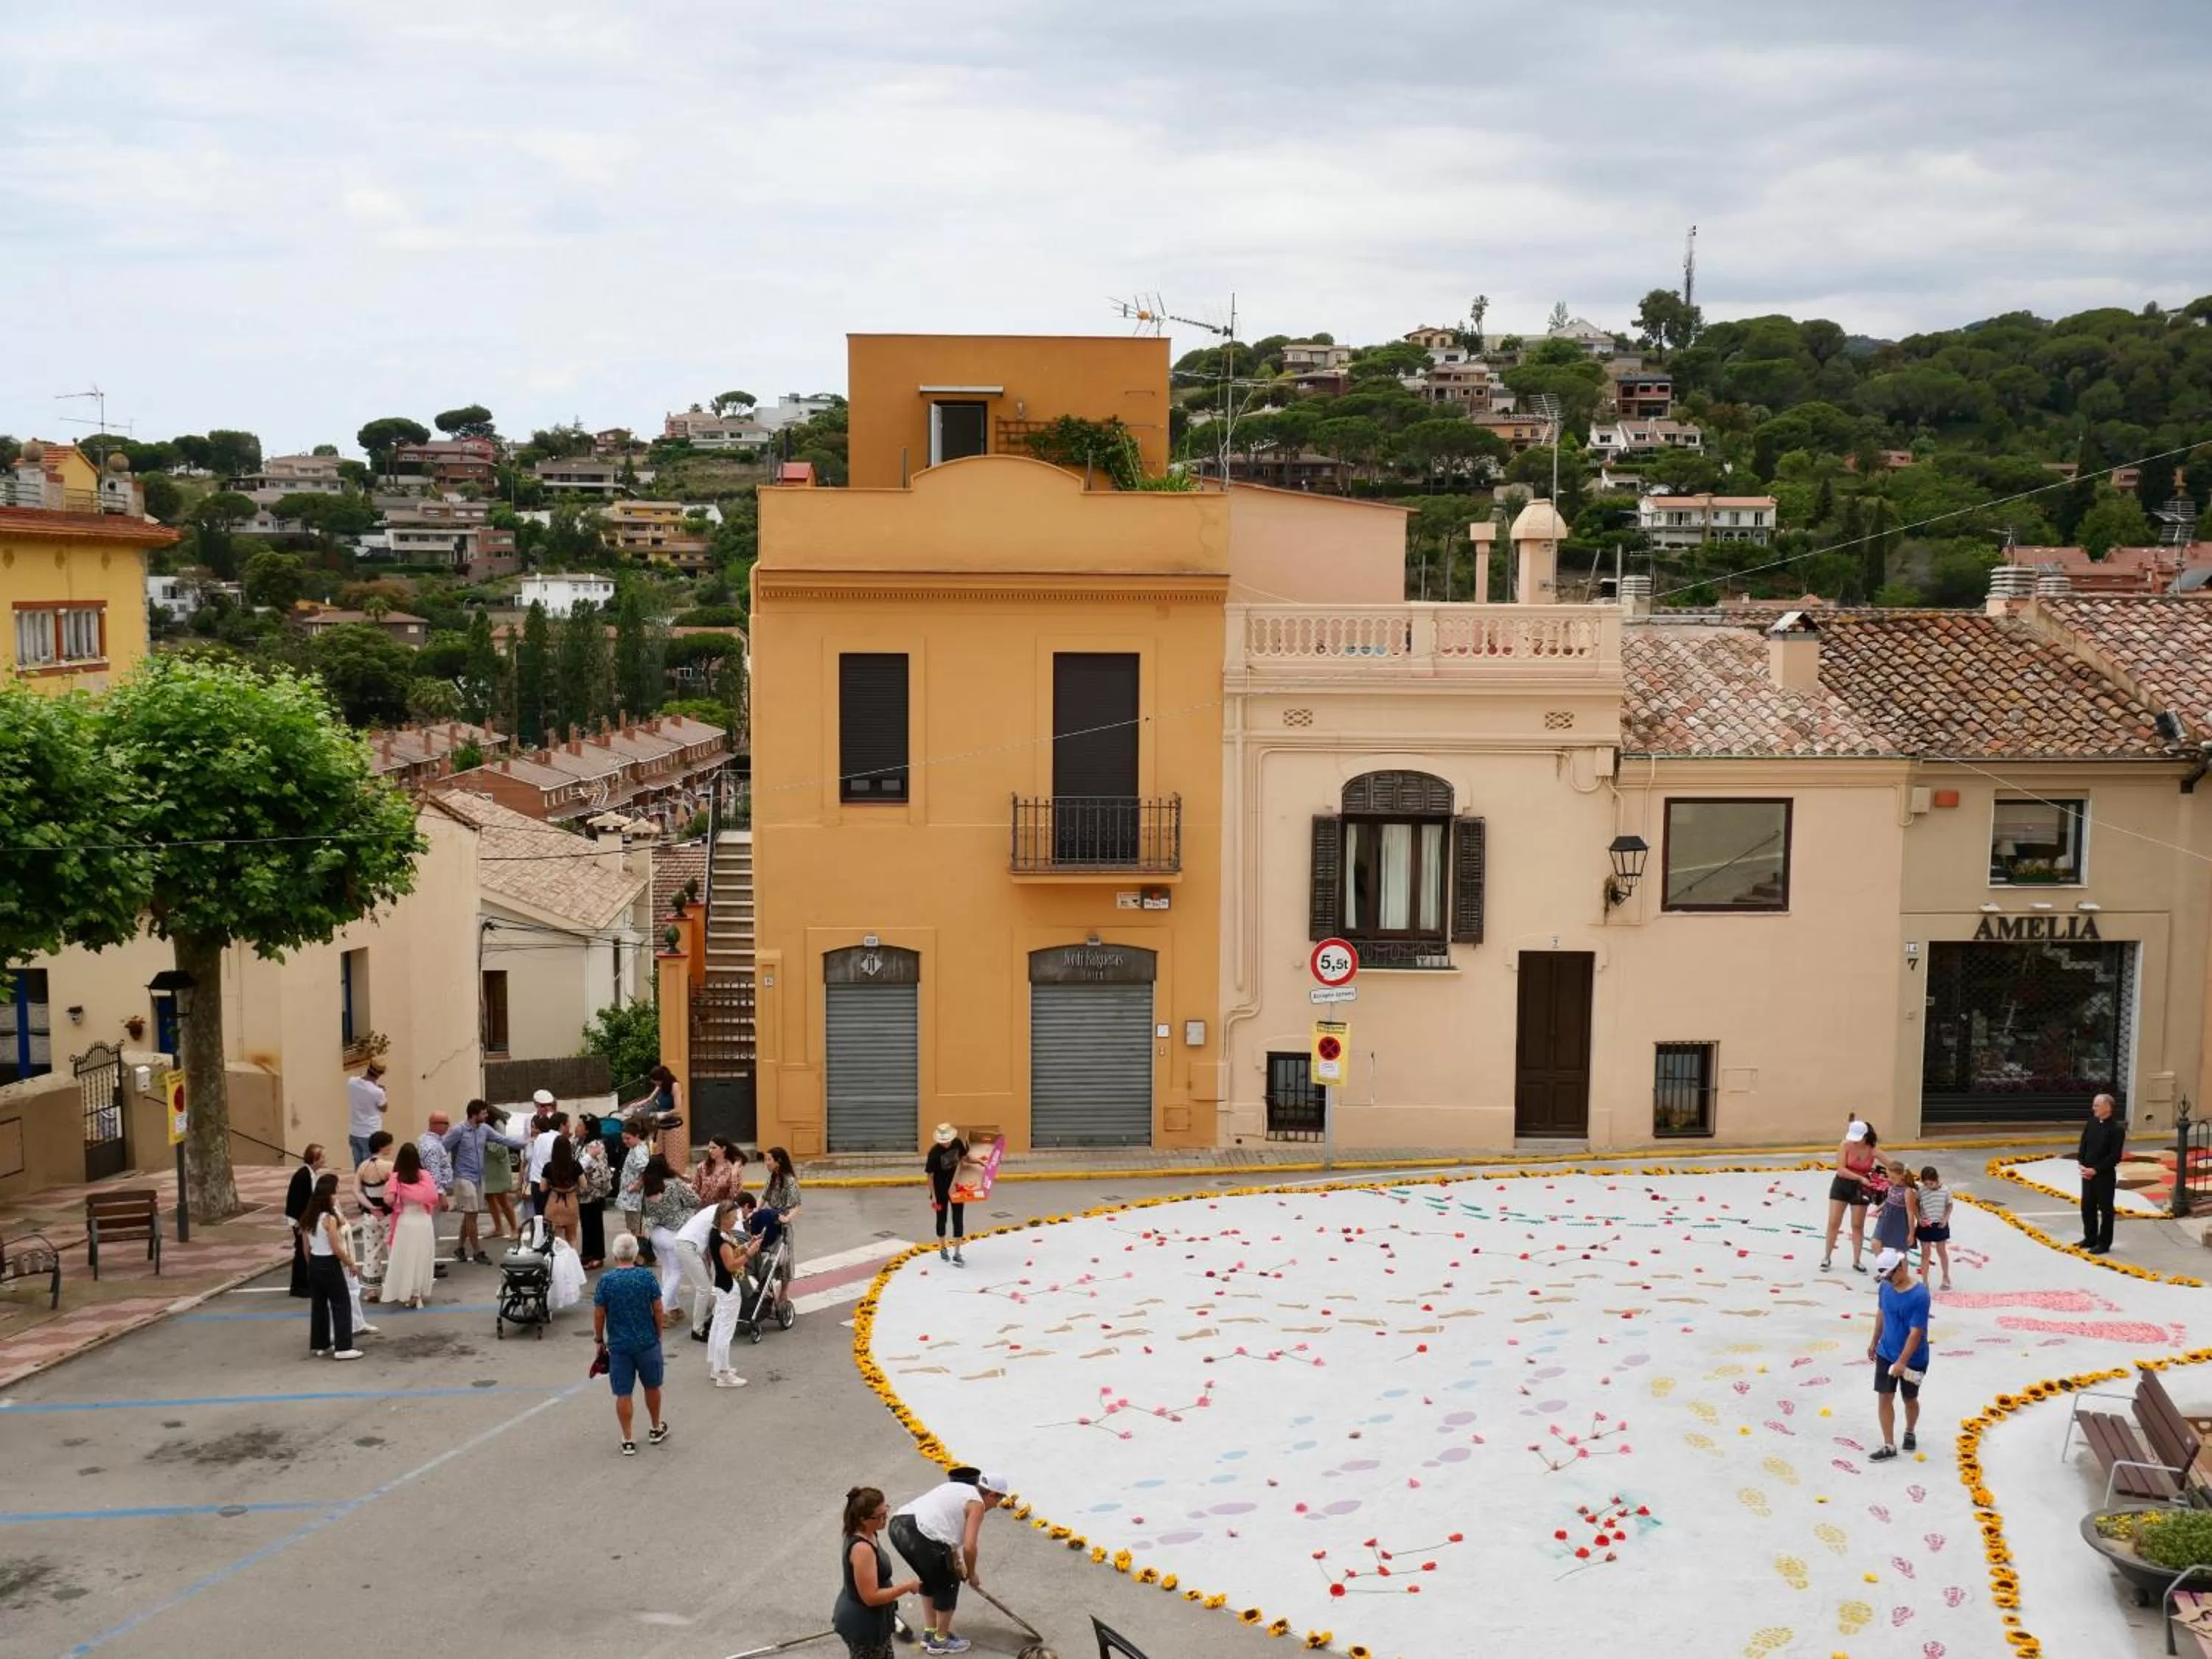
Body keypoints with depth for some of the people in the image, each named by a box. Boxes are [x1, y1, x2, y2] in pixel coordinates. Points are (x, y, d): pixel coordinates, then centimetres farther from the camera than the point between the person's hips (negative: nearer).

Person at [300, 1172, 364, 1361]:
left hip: (314, 1264, 8)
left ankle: (319, 1345, 24)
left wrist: (312, 1265, 20)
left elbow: (307, 1248, 10)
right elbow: (337, 1249, -18)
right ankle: (343, 1348, 0)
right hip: (329, 1265, -8)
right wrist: (350, 1263, -4)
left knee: (318, 1304, 17)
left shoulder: (308, 1217, 4)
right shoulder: (330, 1219, -20)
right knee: (342, 1305, 0)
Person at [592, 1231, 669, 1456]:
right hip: (647, 1342, 1)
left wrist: (600, 1340, 8)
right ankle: (657, 1429, 33)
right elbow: (658, 1309, -4)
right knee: (652, 1387, 19)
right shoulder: (647, 1276, -8)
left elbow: (599, 1314, -6)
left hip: (619, 1345, -1)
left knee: (623, 1394, 6)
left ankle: (628, 1441, 9)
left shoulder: (606, 1280, -10)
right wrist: (658, 1334, 10)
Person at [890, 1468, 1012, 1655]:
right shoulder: (977, 1505, 2)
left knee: (931, 1578, 29)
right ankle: (940, 1641, 24)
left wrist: (956, 1562, 36)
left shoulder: (958, 1489, 27)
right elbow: (969, 1547, -6)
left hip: (898, 1525, 9)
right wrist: (972, 1575, 12)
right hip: (920, 1536, -9)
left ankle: (930, 1632, 40)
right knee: (948, 1584, 12)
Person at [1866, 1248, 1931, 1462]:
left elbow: (1916, 1332, -25)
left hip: (1912, 1359, -5)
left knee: (1909, 1399, 15)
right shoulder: (1886, 1287, -7)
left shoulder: (1919, 1296, -26)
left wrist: (1902, 1362, -24)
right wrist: (1874, 1342, 18)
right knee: (1885, 1397, 3)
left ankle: (1910, 1432, 42)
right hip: (1886, 1354, 5)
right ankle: (1889, 1446, 11)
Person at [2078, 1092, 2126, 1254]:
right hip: (2087, 1173, 6)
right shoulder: (2091, 1124, 5)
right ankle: (2090, 1238, 28)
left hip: (2105, 1175, -6)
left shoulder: (2117, 1129, -14)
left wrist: (2095, 1170, -18)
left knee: (2105, 1209, 5)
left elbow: (2115, 1156, -16)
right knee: (2087, 1207, 14)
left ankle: (2104, 1243, 14)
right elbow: (2083, 1146, 10)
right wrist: (2082, 1165, -5)